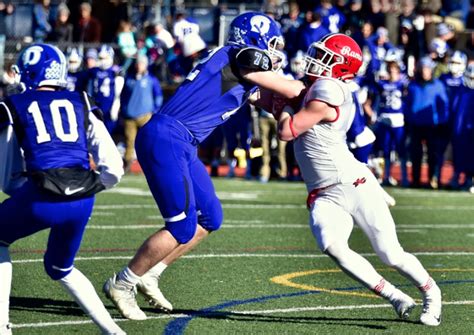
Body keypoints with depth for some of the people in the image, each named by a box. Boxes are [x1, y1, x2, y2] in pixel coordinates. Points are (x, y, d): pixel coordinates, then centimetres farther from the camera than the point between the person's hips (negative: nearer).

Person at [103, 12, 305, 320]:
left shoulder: (246, 80, 19)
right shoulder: (244, 57, -9)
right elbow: (290, 90, -8)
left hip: (183, 146, 10)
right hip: (165, 138, -10)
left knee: (210, 218, 13)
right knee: (183, 227, -8)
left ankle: (149, 273, 21)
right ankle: (122, 284, 6)